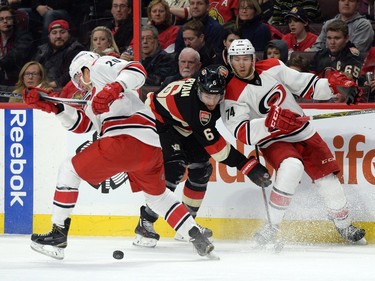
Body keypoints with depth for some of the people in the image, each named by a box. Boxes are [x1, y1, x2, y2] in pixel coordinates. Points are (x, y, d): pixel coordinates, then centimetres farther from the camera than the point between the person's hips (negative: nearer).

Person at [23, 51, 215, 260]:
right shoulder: (96, 97, 39)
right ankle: (197, 237, 23)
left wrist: (114, 88, -22)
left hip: (127, 139, -10)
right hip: (152, 146, 10)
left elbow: (137, 71, -6)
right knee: (157, 195, 30)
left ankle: (58, 234, -1)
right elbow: (80, 124, 27)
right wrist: (52, 106, 21)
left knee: (70, 170, 2)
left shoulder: (100, 65, 12)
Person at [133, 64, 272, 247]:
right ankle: (145, 224, -19)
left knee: (201, 168, 4)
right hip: (158, 120, -9)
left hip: (181, 126, 9)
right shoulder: (192, 103, -39)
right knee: (173, 168, -25)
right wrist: (247, 166, -39)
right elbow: (215, 146, -38)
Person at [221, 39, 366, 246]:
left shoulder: (272, 68, -4)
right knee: (292, 167, -34)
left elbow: (303, 83, 4)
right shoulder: (232, 94, -16)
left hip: (304, 134, 5)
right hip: (273, 142, -5)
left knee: (327, 176, 6)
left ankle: (344, 226, 30)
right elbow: (242, 132, -25)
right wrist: (270, 123, -40)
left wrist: (335, 84, -9)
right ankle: (270, 228, -25)